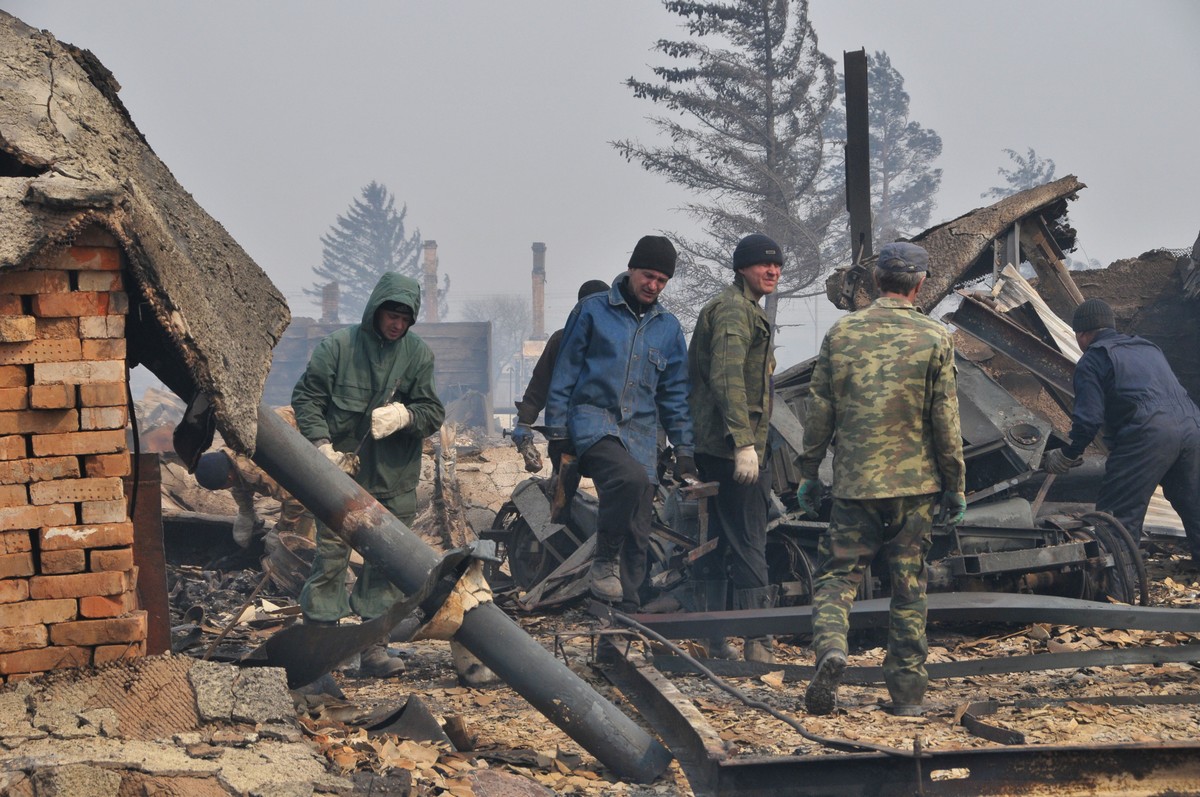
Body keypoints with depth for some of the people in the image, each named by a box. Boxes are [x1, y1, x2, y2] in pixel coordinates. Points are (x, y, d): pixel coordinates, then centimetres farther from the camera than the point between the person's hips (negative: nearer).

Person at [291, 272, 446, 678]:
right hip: (340, 475, -2)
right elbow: (306, 396, 1)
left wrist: (403, 416, -16)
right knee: (330, 557, -2)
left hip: (394, 481, 3)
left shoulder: (418, 354, 4)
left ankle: (374, 646, 11)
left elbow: (433, 413, 5)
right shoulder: (338, 345, -3)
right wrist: (322, 445, -10)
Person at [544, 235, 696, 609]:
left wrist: (684, 450, 12)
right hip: (592, 421, -4)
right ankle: (604, 562, -19)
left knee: (637, 532, -1)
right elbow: (565, 373, 3)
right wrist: (557, 435, -1)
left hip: (641, 434, 5)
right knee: (631, 478, -34)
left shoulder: (668, 328, 15)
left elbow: (675, 394, 19)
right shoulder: (592, 310, 3)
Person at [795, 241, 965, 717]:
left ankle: (830, 647, -21)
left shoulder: (841, 333, 1)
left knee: (836, 574, 6)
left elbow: (819, 411, 4)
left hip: (854, 481, 0)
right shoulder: (934, 338, -4)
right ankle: (908, 691, 9)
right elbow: (945, 421, -2)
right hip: (915, 482, 0)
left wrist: (809, 473, 13)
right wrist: (955, 486, 6)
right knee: (909, 586, 7)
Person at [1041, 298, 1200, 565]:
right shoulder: (1149, 348, 30)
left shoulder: (1092, 360, 8)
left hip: (1147, 434, -7)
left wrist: (1066, 457, 13)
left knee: (1119, 515, -5)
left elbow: (1088, 420, -2)